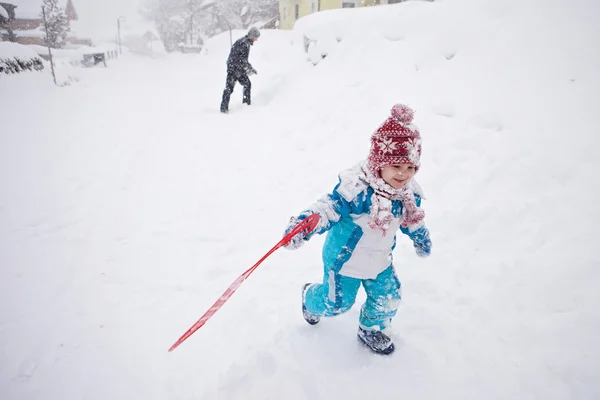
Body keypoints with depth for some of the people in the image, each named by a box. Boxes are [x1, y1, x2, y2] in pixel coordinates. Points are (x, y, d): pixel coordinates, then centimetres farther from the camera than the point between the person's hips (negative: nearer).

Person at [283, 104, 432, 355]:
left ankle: (370, 330, 46)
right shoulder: (357, 188, -34)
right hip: (345, 259, -6)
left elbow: (412, 218, 11)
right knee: (337, 303, 11)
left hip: (379, 260, 6)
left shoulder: (409, 192, -9)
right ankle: (310, 297, 48)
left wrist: (421, 238, 27)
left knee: (387, 299, 14)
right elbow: (329, 207, -33)